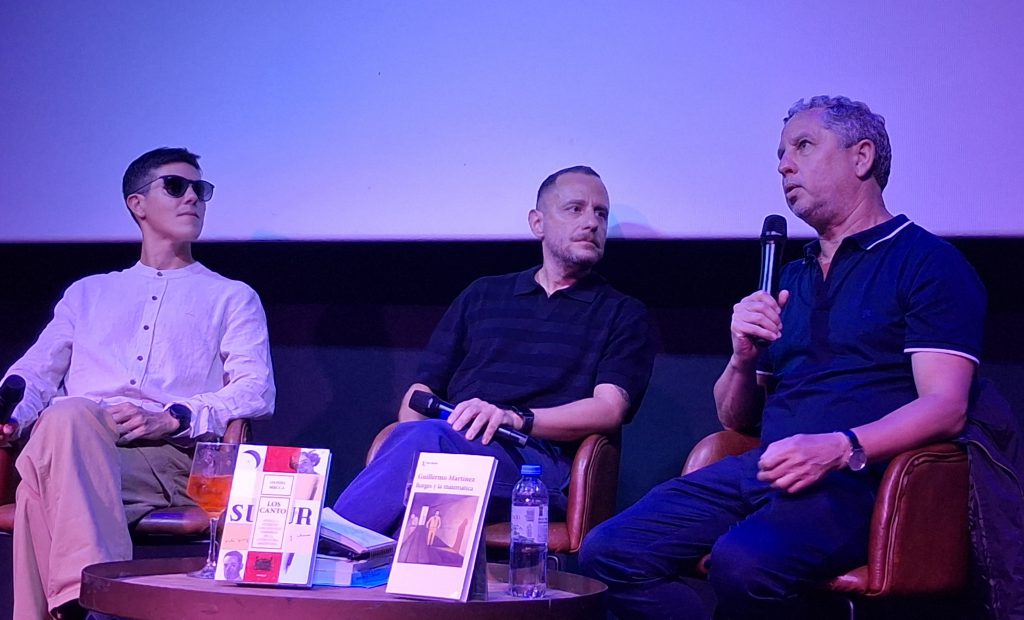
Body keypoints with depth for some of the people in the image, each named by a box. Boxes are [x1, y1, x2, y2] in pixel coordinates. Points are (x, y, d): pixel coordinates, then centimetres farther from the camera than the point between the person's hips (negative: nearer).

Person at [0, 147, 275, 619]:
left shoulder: (232, 298, 25)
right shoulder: (87, 293, 36)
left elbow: (256, 390, 8)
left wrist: (171, 418, -11)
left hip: (172, 455, -2)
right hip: (74, 442, 2)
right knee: (67, 415, -40)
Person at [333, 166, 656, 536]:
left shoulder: (623, 315, 18)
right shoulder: (482, 295, 28)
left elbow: (609, 409, 1)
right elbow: (423, 390, 23)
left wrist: (515, 418, -17)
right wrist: (408, 441, -3)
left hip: (539, 463, -3)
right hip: (457, 443, 3)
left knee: (426, 439, -35)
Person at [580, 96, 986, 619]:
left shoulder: (927, 262, 3)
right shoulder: (791, 278, 26)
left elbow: (946, 407, -9)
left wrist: (839, 449, -24)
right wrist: (743, 357, 4)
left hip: (856, 476, -7)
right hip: (762, 468, 7)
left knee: (743, 563, -37)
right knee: (607, 553, -15)